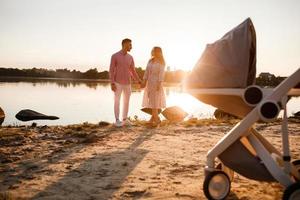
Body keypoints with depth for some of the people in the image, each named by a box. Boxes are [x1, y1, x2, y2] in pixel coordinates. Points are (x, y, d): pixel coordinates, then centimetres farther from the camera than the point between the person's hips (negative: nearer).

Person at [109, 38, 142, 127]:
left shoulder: (130, 57, 7)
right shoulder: (115, 56, -8)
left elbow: (133, 71, 11)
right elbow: (111, 70, -8)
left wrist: (139, 82, 2)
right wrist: (112, 84, -16)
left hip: (127, 83, 5)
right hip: (118, 83, -5)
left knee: (126, 101, 6)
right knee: (117, 101, -2)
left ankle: (125, 119, 17)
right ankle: (117, 120, 6)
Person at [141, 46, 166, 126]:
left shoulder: (161, 62, -8)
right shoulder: (150, 61, 11)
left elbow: (161, 73, -14)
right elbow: (147, 72, 8)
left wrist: (159, 84, -21)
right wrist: (144, 82, 0)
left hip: (156, 82, -7)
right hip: (150, 82, 7)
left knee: (154, 101, -7)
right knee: (152, 101, 9)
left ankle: (156, 119, 1)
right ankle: (154, 118, 15)